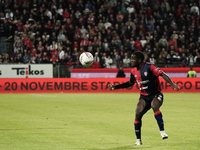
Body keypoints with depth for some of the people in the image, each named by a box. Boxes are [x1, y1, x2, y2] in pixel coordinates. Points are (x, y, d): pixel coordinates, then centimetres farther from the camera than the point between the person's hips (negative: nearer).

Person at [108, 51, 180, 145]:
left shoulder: (149, 67, -15)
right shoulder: (134, 71, 5)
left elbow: (162, 74, -19)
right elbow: (130, 83, 21)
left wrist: (172, 84, -32)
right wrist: (115, 87, 17)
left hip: (156, 95, -5)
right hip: (144, 96, 5)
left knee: (154, 106, -36)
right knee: (138, 114, -13)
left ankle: (162, 131, -34)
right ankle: (138, 140, 1)